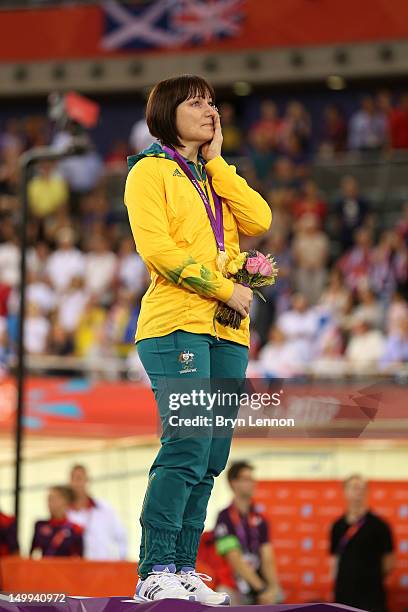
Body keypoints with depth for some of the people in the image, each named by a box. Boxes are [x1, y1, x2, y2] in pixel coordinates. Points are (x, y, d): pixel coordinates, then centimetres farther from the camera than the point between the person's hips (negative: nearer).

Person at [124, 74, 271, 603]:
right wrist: (226, 289, -12)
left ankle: (182, 567, 5)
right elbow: (157, 249, -11)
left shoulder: (216, 178, 24)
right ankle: (155, 572, -17)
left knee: (211, 456, 2)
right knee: (188, 446, -18)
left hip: (226, 332, 7)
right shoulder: (150, 171, 3)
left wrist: (216, 162, 6)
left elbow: (260, 221, 5)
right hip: (176, 326, -7)